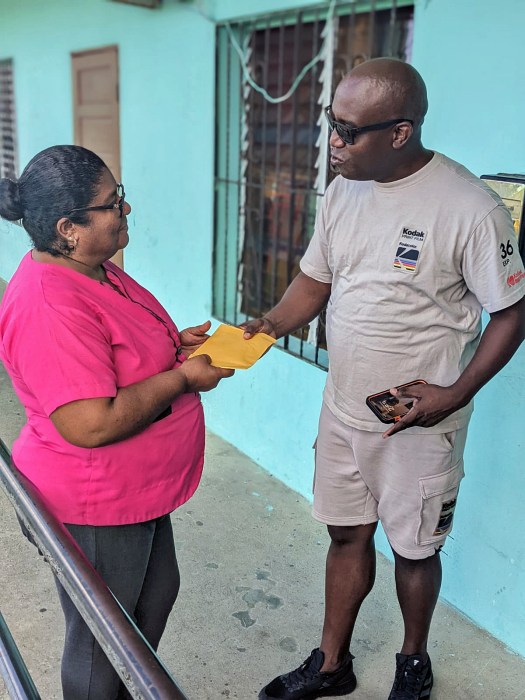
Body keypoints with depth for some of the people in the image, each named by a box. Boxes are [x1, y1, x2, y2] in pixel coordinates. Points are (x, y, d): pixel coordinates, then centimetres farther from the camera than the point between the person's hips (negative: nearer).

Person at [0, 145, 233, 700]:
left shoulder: (93, 269, 3)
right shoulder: (49, 308, -30)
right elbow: (91, 425, -34)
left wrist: (174, 344, 0)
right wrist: (183, 377, -23)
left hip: (138, 489, 10)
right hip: (93, 507, -10)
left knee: (157, 594, 27)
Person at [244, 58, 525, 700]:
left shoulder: (470, 208, -19)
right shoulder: (343, 192, 0)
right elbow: (314, 281, 9)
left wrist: (456, 394, -19)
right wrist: (270, 325, -10)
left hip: (418, 423, -5)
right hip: (343, 409, 5)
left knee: (413, 549, 15)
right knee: (347, 534, 19)